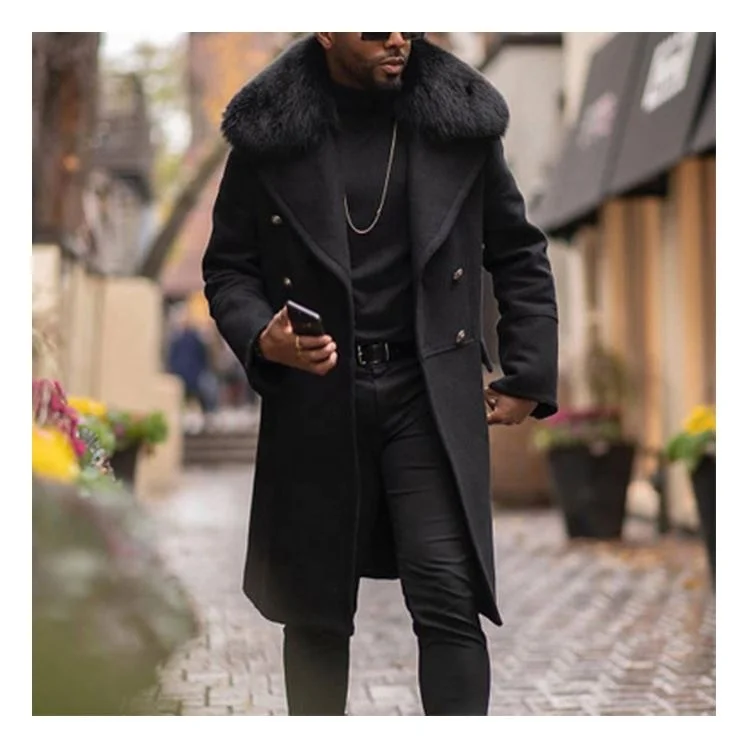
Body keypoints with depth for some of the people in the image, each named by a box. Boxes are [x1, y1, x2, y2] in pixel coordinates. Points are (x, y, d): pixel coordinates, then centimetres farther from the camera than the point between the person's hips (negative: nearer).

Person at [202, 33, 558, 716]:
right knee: (315, 607, 11)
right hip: (315, 396, 1)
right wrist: (262, 337, -13)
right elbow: (228, 266, 7)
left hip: (430, 393, 0)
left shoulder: (460, 120, 2)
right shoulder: (268, 133, 0)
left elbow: (519, 256, 10)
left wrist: (528, 378, 4)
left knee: (449, 597, -10)